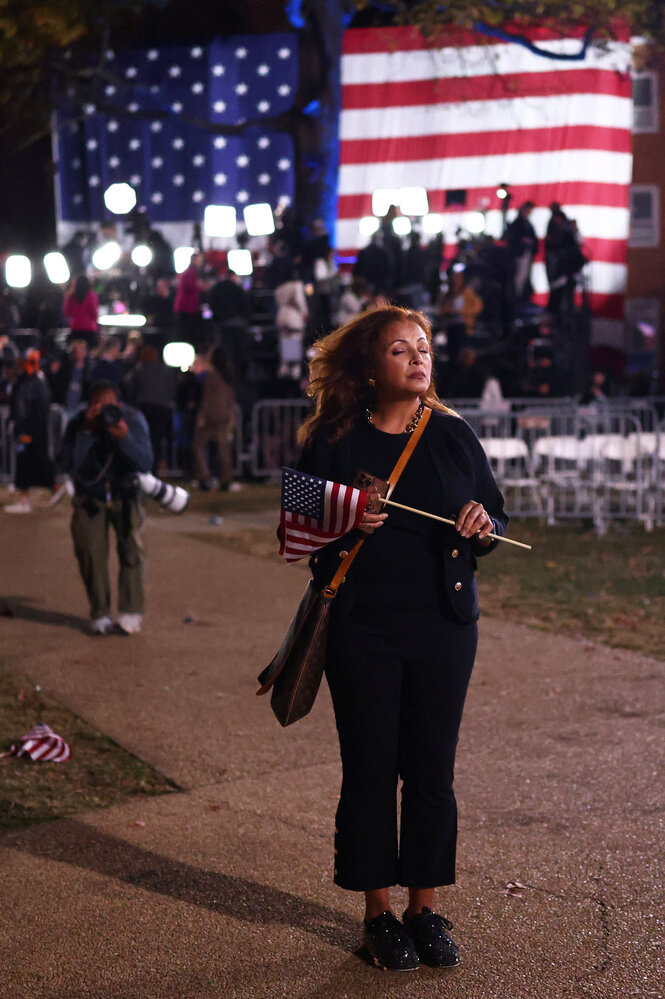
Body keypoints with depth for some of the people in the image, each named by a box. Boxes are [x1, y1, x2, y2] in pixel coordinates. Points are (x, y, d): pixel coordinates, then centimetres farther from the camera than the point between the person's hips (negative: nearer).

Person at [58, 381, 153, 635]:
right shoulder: (78, 425, -14)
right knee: (90, 551, -10)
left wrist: (125, 437, -35)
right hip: (89, 497, 0)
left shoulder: (133, 419, -13)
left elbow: (146, 464, -19)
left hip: (125, 494, 0)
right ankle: (100, 614, 2)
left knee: (131, 547, -16)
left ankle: (131, 613, -10)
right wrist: (86, 433, -32)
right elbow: (67, 465, -25)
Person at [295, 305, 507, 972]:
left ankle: (425, 906, 21)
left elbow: (497, 520, 11)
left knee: (432, 770, 7)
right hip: (361, 631, -2)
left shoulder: (454, 435, 5)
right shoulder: (333, 441, -1)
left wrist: (483, 528, -12)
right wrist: (346, 527, -18)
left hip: (444, 628, 2)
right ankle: (378, 911, 18)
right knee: (370, 770, 4)